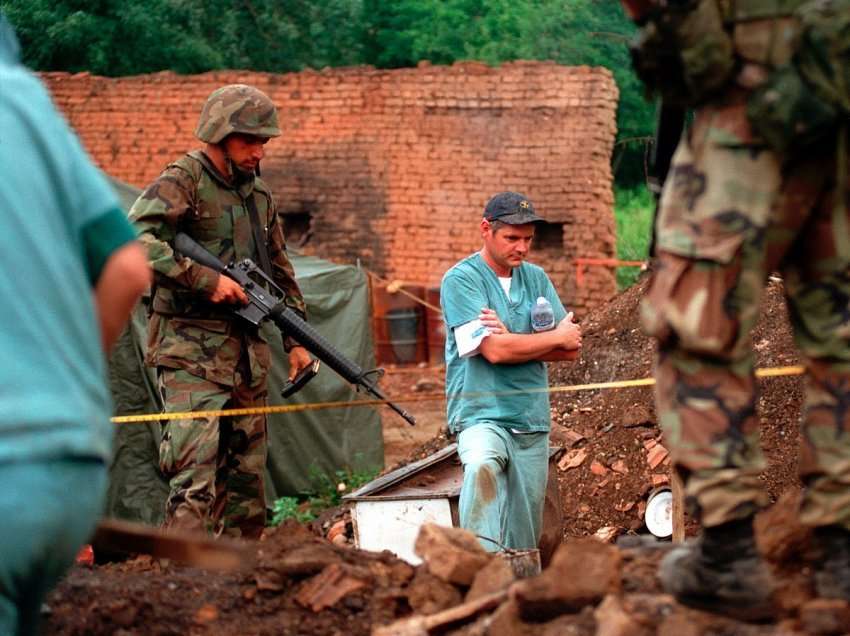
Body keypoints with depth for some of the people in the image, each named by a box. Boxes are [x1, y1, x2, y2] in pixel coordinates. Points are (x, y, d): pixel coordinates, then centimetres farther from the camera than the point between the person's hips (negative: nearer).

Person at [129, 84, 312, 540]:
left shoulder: (258, 193, 16)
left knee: (247, 475, 10)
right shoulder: (182, 182, -8)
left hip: (248, 349, 8)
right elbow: (135, 238, -23)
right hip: (191, 352, -8)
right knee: (196, 470, -17)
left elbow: (281, 272, 25)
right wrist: (205, 280, -23)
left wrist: (295, 339, 18)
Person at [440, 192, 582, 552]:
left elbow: (572, 349, 7)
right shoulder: (461, 279, -5)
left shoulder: (536, 278, 14)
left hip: (533, 423, 6)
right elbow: (493, 350, -16)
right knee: (482, 465, -38)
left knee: (524, 542, 4)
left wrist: (514, 340, -10)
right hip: (482, 415, -6)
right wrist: (556, 337, -2)